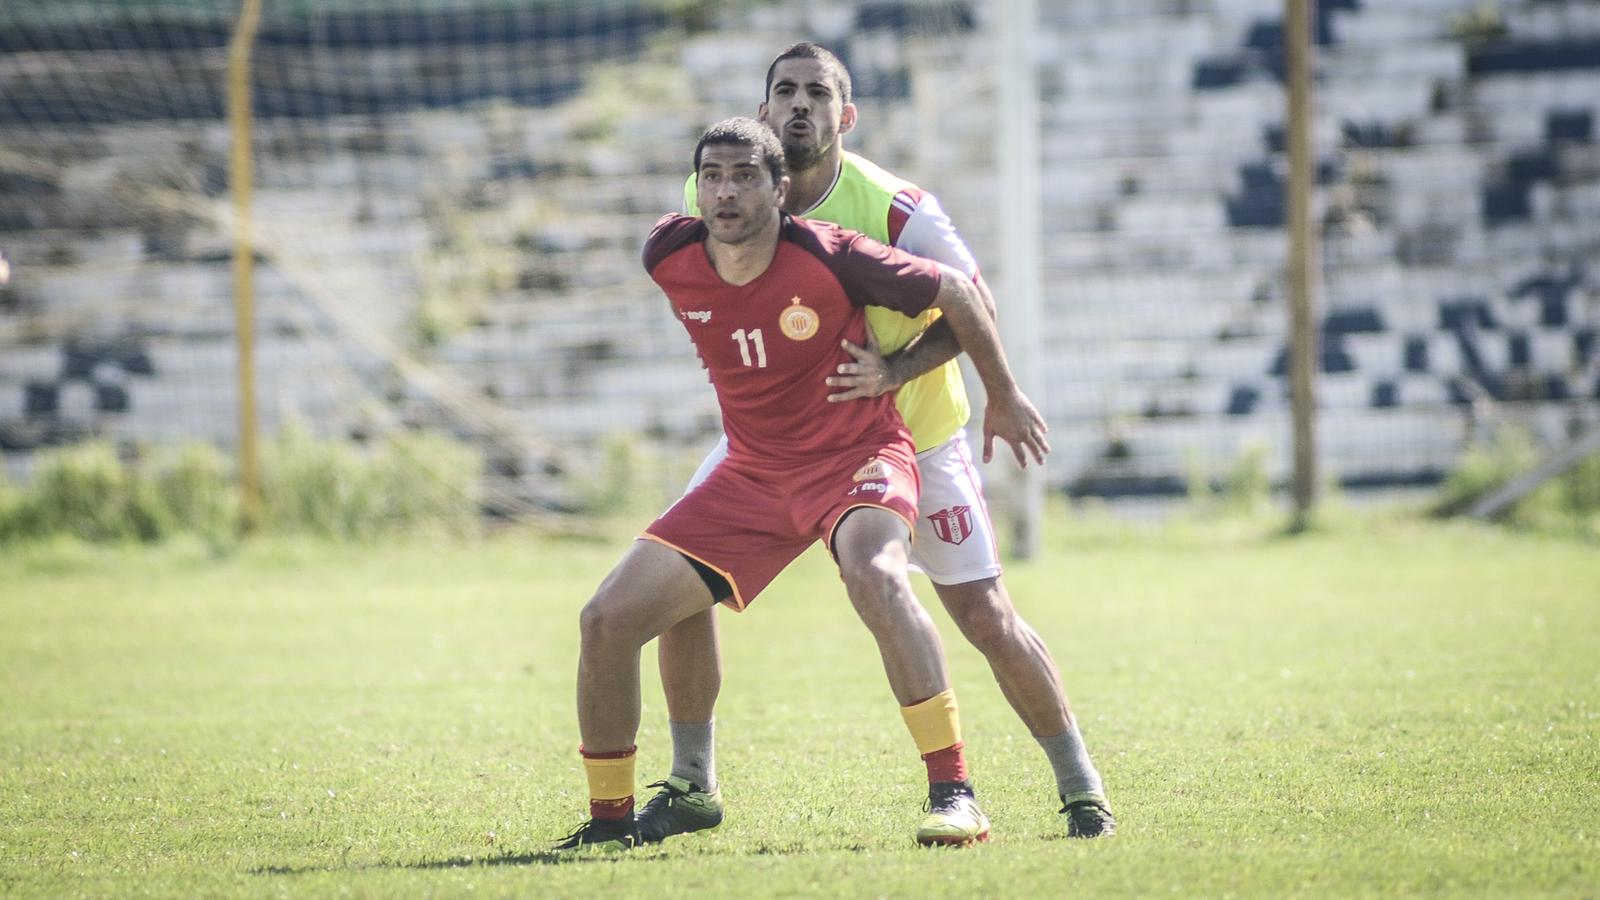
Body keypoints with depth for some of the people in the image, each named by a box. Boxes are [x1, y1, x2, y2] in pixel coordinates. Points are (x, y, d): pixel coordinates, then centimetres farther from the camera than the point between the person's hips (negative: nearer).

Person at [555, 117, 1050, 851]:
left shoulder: (829, 258, -22)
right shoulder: (668, 260, -10)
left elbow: (953, 291, -9)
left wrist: (1003, 397, 2)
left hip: (857, 456, -5)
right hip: (752, 472, 5)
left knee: (874, 575, -38)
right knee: (606, 620, -6)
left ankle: (953, 792, -34)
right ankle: (609, 817, 13)